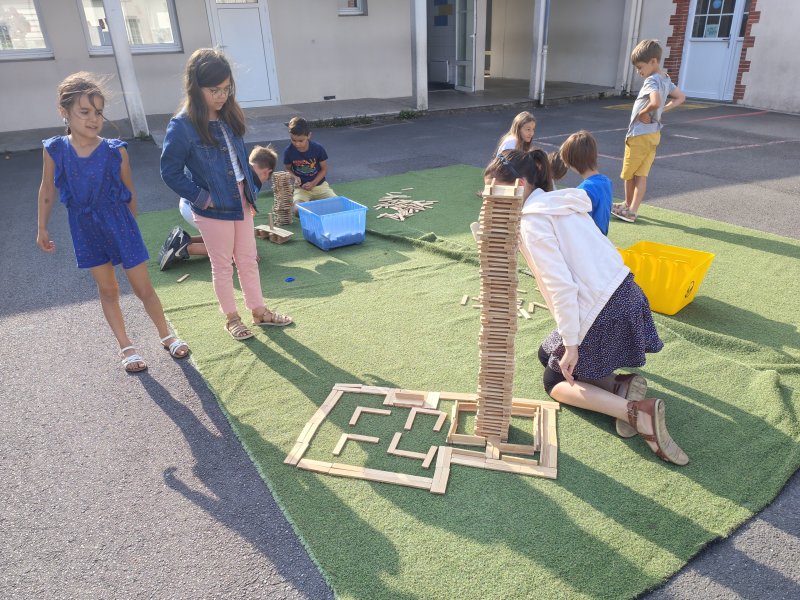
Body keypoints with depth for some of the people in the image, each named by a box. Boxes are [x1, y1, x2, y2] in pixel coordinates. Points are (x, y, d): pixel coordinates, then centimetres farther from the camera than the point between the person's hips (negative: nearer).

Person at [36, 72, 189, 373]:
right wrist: (42, 229, 10)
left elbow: (129, 193, -1)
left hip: (119, 224, -2)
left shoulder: (116, 151, -14)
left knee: (143, 287, 4)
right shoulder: (54, 150, -9)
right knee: (107, 289, 13)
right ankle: (126, 347, 26)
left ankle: (167, 336, 25)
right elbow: (47, 191, 4)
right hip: (85, 229, 2)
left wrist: (128, 227, 7)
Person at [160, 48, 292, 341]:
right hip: (214, 209, -6)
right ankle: (231, 318, 27)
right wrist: (201, 198, -15)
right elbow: (170, 172, -14)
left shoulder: (229, 116, 1)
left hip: (240, 202, 6)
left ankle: (259, 311, 30)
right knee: (223, 265, 10)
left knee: (248, 260, 15)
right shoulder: (182, 126, -18)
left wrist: (252, 189, 7)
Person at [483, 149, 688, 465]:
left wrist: (570, 345, -17)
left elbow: (561, 285, -22)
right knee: (547, 355, 26)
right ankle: (620, 385, 5)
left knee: (556, 381, 14)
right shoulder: (563, 202, 11)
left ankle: (637, 413, -7)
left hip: (600, 315, -9)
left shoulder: (532, 220, -15)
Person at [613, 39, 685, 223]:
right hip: (653, 134, 9)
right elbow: (680, 98, 18)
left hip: (640, 134, -9)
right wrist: (663, 110, 8)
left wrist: (643, 113, -18)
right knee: (641, 174, 7)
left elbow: (655, 102, -37)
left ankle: (628, 205, 22)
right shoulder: (665, 80, 9)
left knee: (628, 173, 8)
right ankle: (632, 210, 8)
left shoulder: (652, 81, -19)